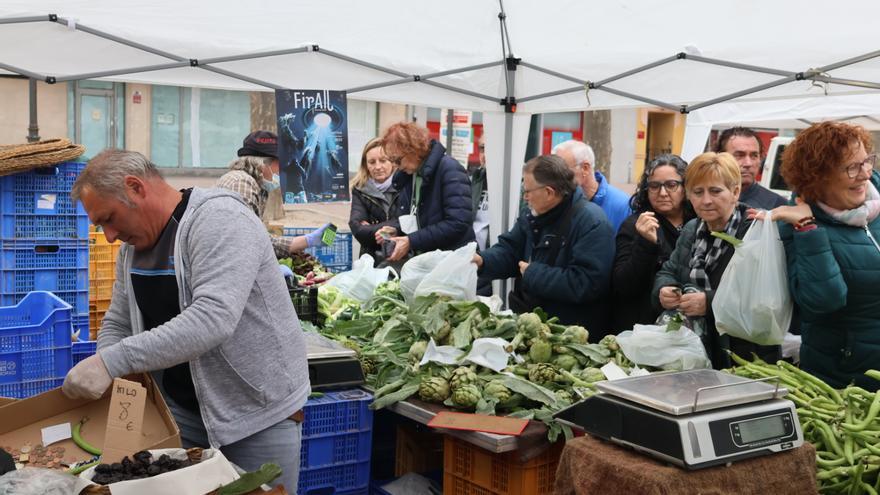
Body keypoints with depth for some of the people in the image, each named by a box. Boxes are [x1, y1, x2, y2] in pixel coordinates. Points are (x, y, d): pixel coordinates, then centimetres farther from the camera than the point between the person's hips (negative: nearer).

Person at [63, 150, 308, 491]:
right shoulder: (133, 245, 6)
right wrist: (101, 377, -9)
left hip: (260, 412, -7)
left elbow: (213, 319, -33)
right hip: (179, 410, 7)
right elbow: (117, 326, 12)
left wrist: (112, 362, -33)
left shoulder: (219, 218, -20)